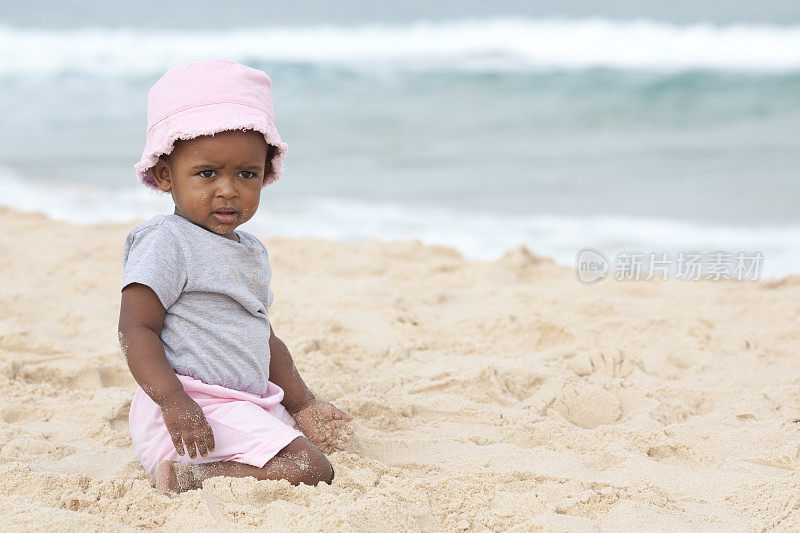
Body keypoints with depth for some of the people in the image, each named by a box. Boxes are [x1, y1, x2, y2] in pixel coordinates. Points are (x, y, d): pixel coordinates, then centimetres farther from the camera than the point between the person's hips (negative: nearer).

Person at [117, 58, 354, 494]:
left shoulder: (250, 250, 17)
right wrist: (174, 403, -29)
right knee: (309, 471, -21)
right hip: (195, 415, -10)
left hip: (249, 403, 10)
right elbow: (136, 331, -18)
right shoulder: (166, 242, -12)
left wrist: (302, 404, 19)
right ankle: (184, 478, -18)